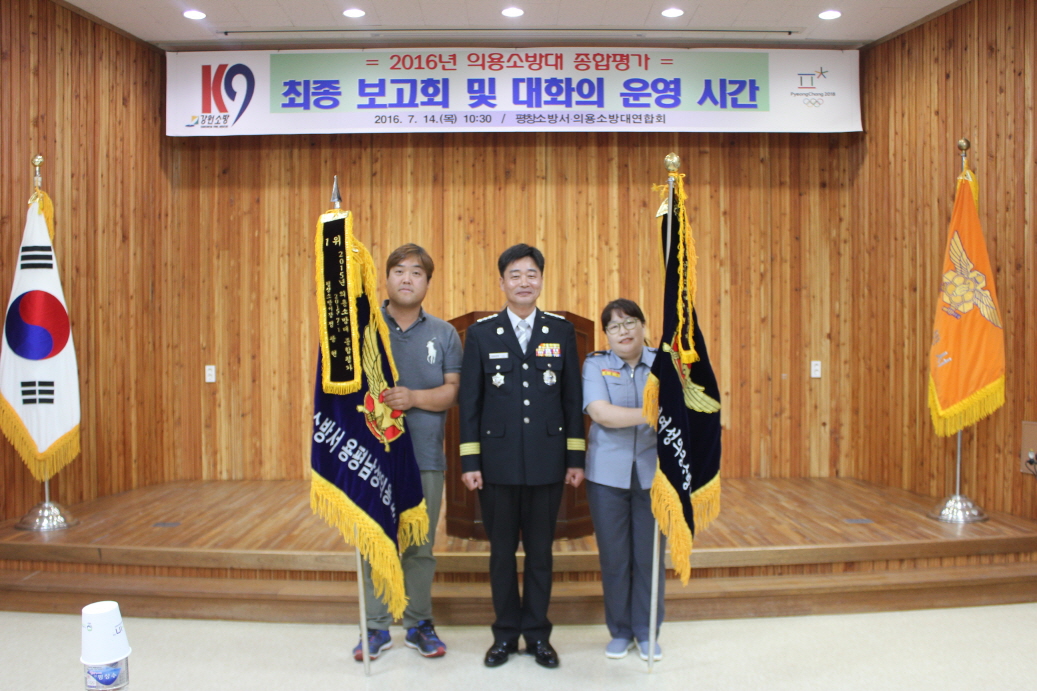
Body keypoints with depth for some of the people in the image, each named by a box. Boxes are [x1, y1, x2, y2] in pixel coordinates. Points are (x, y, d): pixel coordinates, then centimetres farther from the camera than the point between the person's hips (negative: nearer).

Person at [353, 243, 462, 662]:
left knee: (420, 546, 9)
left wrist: (414, 397, -17)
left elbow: (451, 391, -1)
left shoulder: (444, 334, 6)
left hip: (425, 457, 1)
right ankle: (377, 627, 18)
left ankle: (419, 624, 22)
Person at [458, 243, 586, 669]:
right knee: (502, 551, 10)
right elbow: (469, 402, 1)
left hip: (547, 465, 1)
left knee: (540, 551, 9)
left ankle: (537, 634, 24)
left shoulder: (561, 331, 4)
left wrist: (575, 458, 2)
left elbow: (573, 399, 5)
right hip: (498, 463, 0)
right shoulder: (481, 334, 1)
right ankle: (506, 633, 24)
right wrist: (469, 462, -4)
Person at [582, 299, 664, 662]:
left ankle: (647, 632, 22)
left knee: (650, 556, 5)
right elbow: (600, 412, -14)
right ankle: (620, 631, 23)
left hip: (653, 473, 1)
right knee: (614, 556, 7)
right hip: (608, 474, 0)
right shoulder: (595, 364, 1)